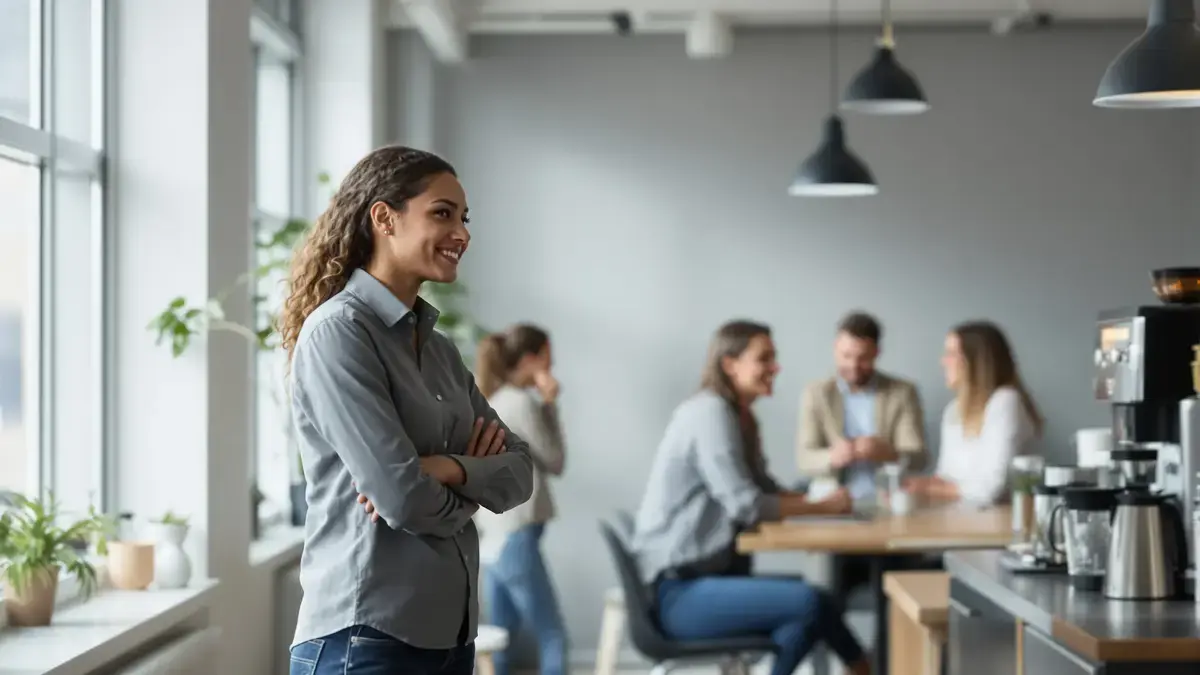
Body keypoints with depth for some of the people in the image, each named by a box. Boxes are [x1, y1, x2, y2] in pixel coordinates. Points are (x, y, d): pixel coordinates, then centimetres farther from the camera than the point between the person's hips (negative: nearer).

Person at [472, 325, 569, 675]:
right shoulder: (522, 402, -12)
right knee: (552, 637, -4)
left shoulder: (487, 402, 14)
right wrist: (550, 405, 0)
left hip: (491, 537, 9)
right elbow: (555, 462, -4)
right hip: (515, 537, -9)